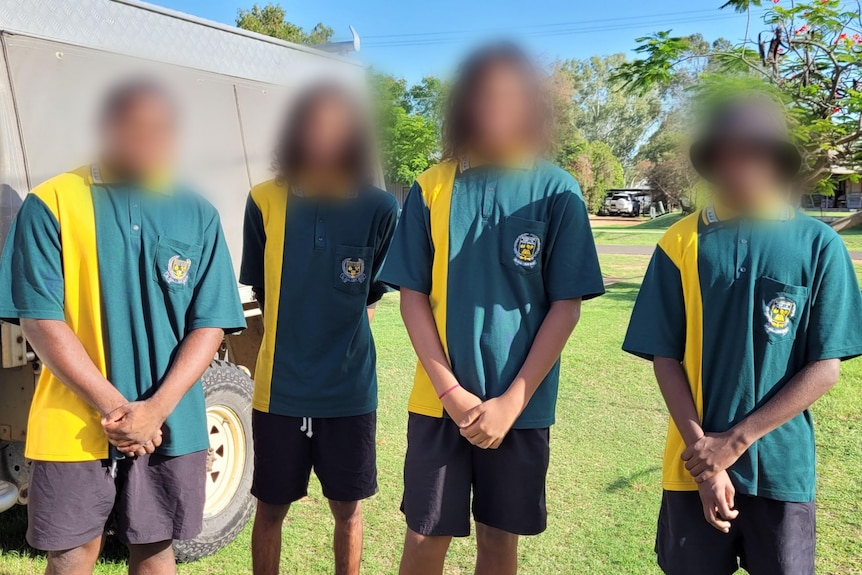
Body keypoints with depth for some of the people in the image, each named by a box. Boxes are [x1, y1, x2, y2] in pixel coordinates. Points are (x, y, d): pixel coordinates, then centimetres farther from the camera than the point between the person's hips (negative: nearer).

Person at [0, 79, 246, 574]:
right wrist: (114, 407, -14)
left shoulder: (198, 215, 1)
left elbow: (210, 325, -2)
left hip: (171, 427, 2)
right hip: (74, 426, -1)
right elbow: (41, 321, -8)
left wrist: (156, 408, -14)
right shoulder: (51, 204, -5)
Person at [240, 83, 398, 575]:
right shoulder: (265, 202, -5)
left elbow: (372, 295, 5)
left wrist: (340, 342, 3)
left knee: (348, 507, 15)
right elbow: (261, 291, 6)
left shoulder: (379, 208, -6)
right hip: (279, 388, 1)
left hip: (351, 388, 0)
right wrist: (294, 336, 6)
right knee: (271, 506, 14)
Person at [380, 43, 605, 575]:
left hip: (522, 404, 0)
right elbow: (413, 296, -1)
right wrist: (450, 391, -11)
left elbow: (566, 307, -5)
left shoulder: (557, 191, -4)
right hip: (439, 401, 1)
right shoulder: (432, 188, -2)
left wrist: (511, 402, -11)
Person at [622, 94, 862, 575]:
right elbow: (666, 357, -3)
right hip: (696, 463, 1)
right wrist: (703, 447, -12)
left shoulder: (819, 245, -5)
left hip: (782, 465, 0)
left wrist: (735, 440, -12)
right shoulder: (681, 243, -4)